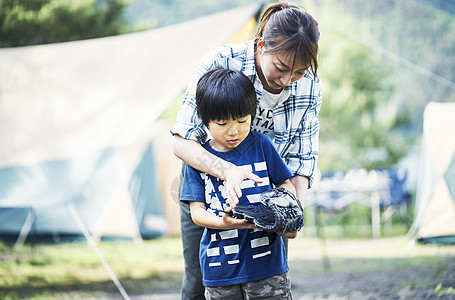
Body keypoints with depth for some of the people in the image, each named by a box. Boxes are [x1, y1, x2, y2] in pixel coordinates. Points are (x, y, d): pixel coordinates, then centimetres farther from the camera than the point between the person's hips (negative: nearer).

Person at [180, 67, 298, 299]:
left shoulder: (260, 145, 1)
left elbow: (284, 184, 10)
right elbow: (196, 210, -1)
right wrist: (222, 223, -22)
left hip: (266, 260, 0)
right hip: (220, 266, 0)